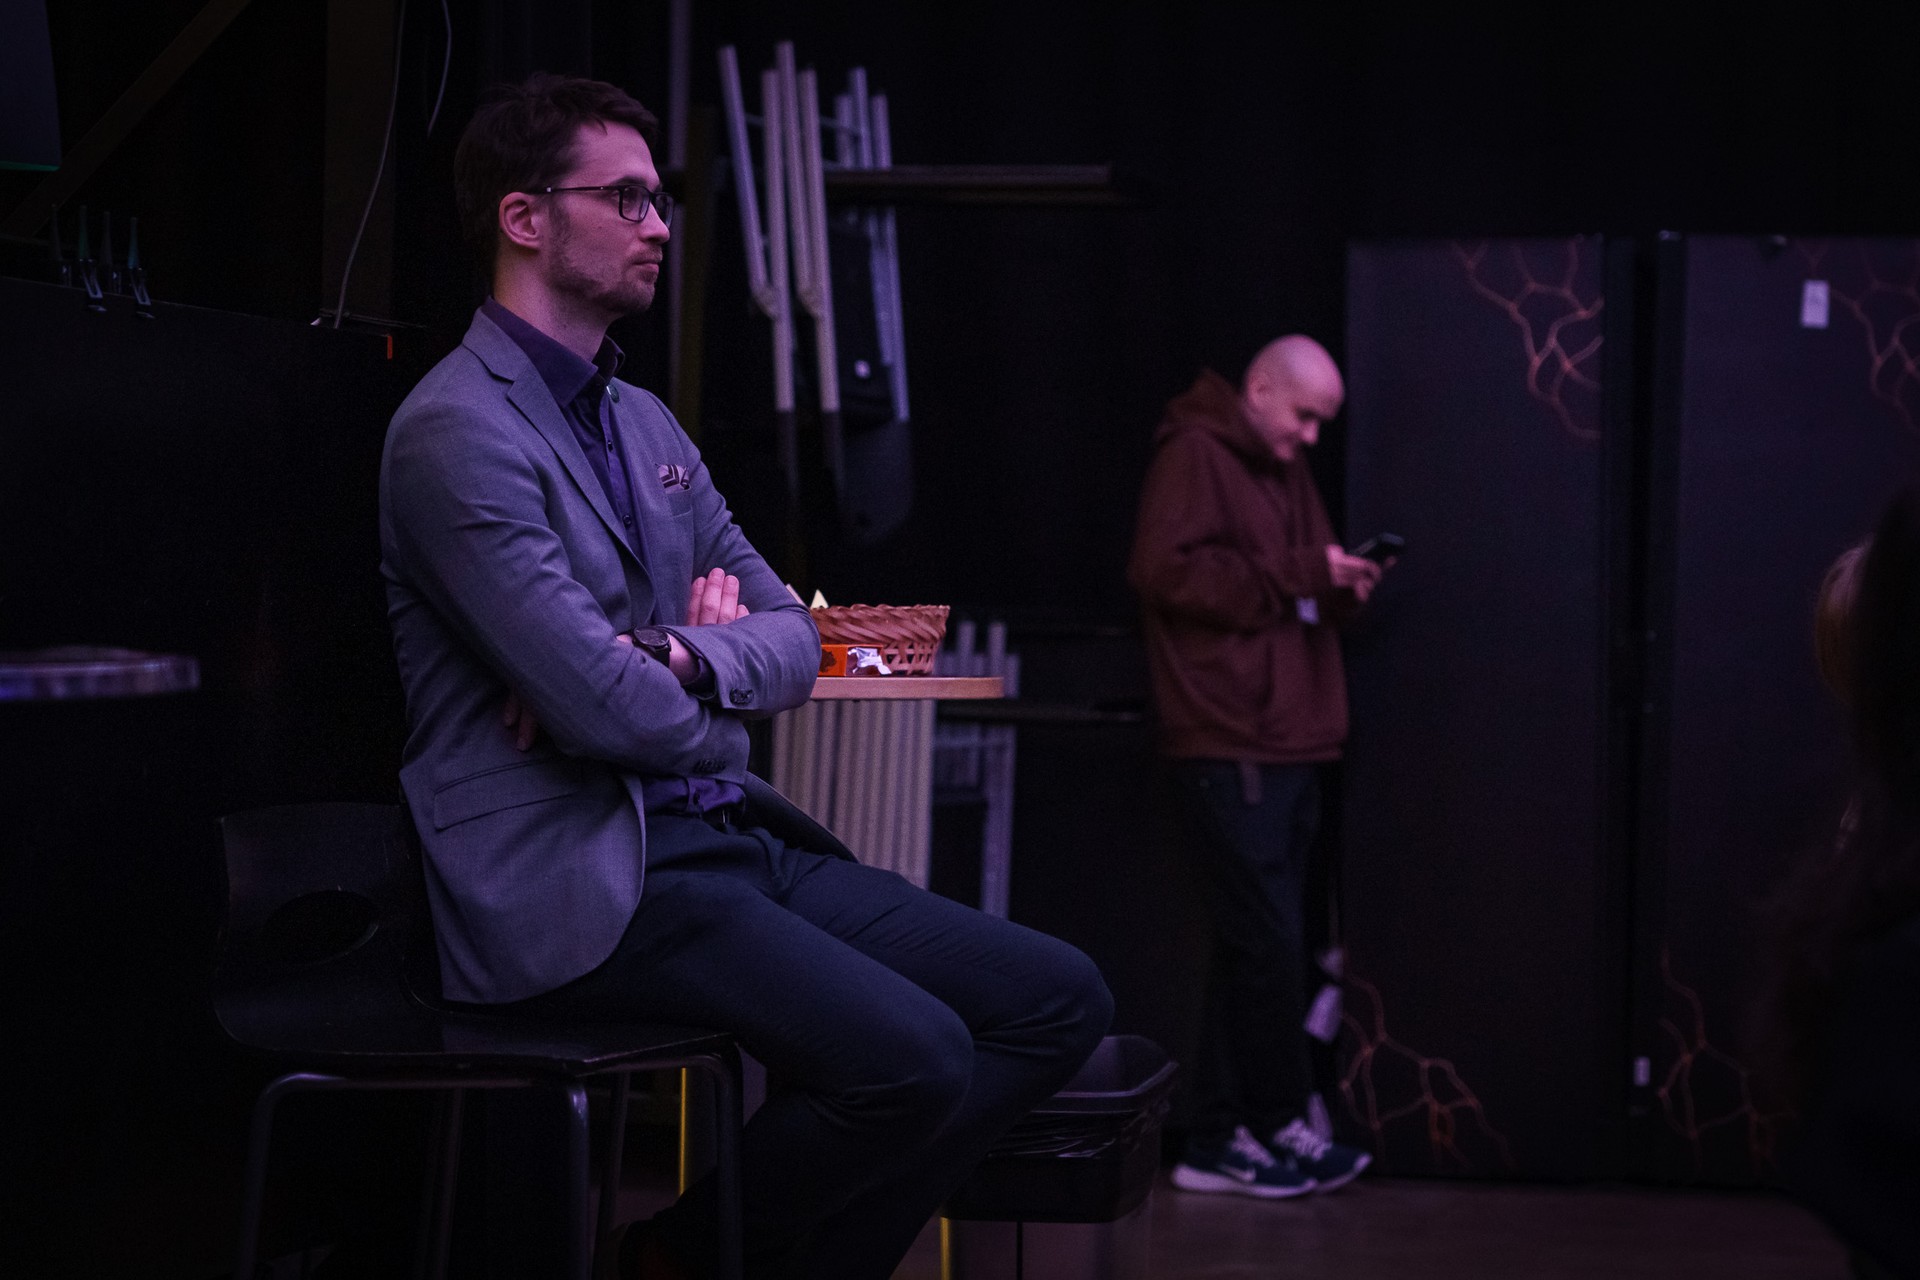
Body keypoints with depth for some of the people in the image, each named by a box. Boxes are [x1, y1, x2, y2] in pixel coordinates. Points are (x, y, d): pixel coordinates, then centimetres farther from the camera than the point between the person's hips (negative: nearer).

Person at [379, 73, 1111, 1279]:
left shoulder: (645, 421, 18)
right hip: (583, 882, -9)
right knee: (912, 1058, -28)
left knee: (1059, 1000, -4)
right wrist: (724, 717, 4)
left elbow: (794, 636, 15)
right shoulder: (460, 432, -12)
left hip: (727, 841, 9)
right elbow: (613, 713, -19)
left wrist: (681, 660, -8)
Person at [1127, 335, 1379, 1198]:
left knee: (1252, 948, 9)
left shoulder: (1285, 471, 21)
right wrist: (1299, 575, -17)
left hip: (1288, 750, 9)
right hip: (1230, 751, -9)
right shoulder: (1194, 454, -7)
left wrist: (1340, 591, 4)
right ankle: (1279, 1125, 5)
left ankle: (1222, 1141, 13)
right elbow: (1166, 568, -20)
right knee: (1269, 943, -7)